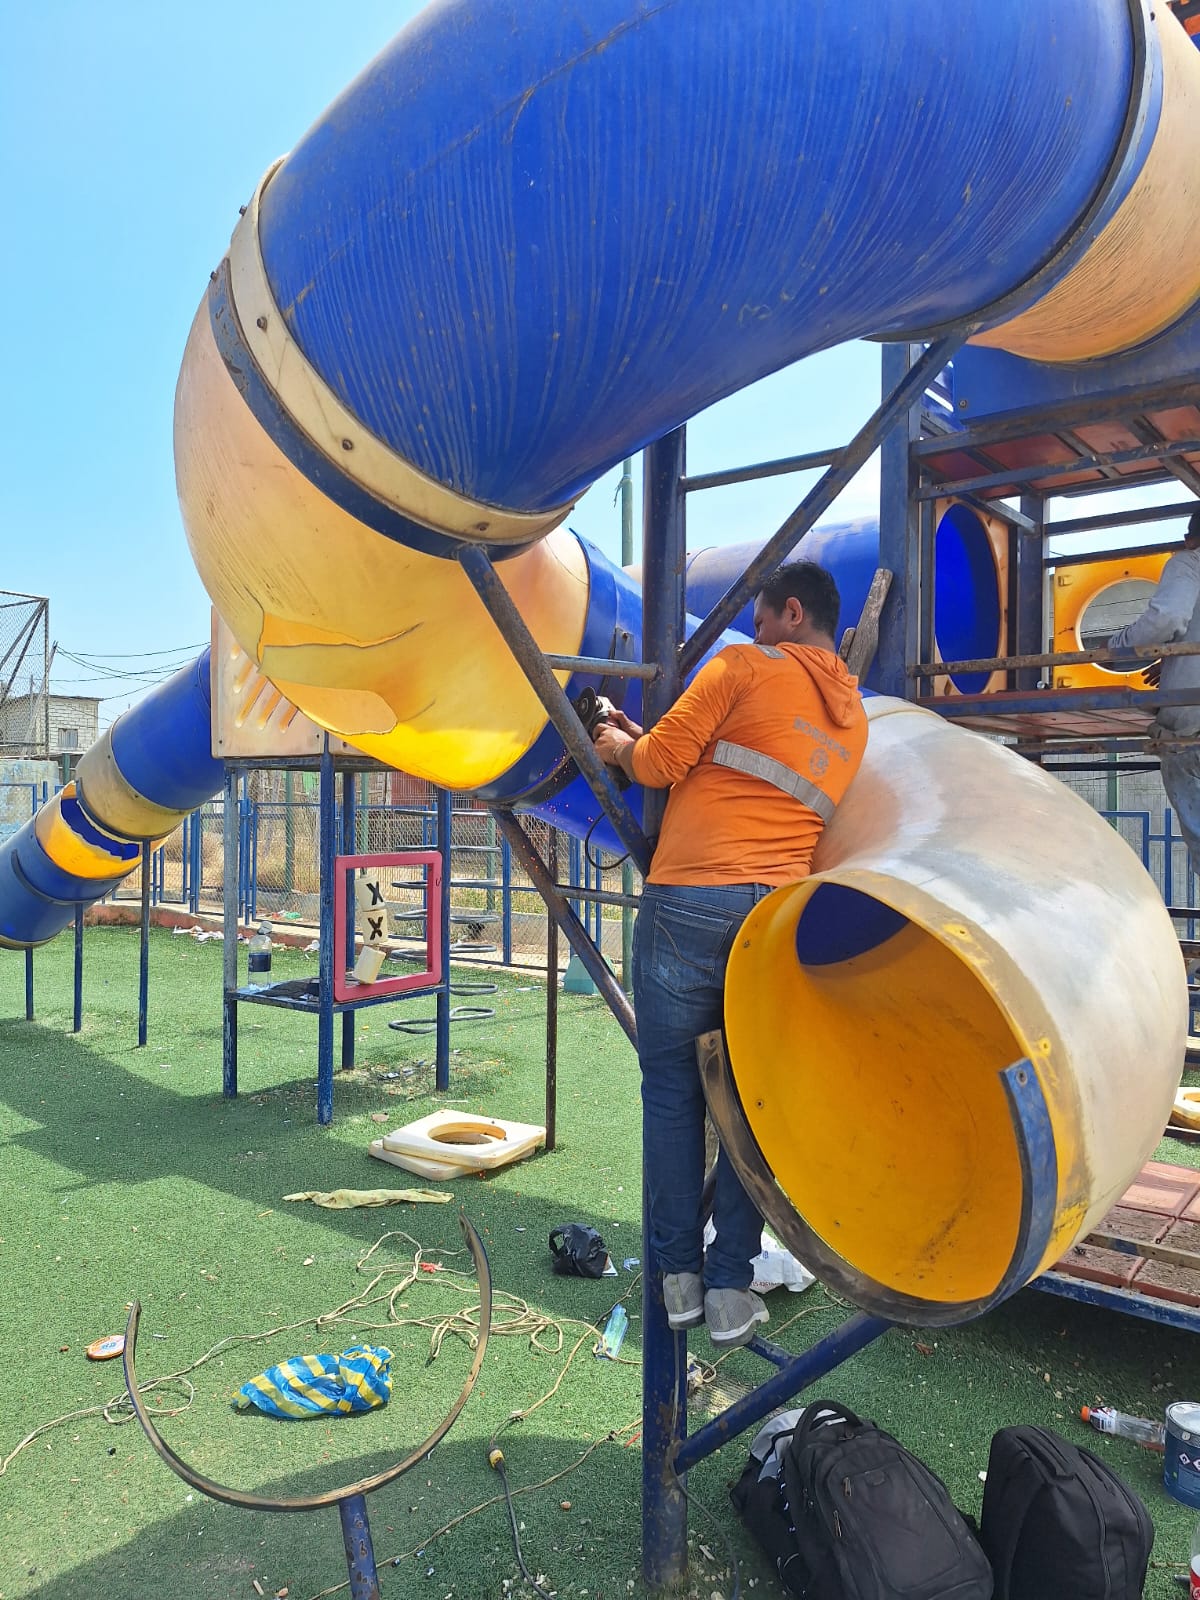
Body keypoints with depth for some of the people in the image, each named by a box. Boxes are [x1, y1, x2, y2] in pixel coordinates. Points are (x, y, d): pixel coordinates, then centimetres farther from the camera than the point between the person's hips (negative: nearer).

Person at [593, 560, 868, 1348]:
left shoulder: (745, 666, 2)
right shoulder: (853, 714, 21)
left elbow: (660, 764, -1)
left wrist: (622, 746, 22)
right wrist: (648, 740, 31)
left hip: (689, 901, -5)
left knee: (672, 1087, 8)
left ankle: (679, 1274, 17)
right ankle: (732, 1287, 16)